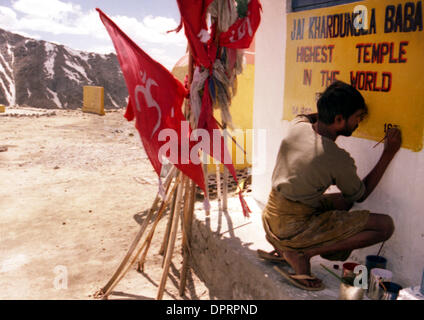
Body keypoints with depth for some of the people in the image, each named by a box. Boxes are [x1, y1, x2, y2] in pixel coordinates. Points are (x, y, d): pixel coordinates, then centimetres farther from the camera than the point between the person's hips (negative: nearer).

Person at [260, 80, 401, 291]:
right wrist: (389, 154, 3)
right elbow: (360, 195, 3)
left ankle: (282, 248, 15)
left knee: (343, 201, 28)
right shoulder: (339, 160, -19)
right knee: (385, 225, -8)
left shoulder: (297, 125, -3)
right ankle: (303, 253, -7)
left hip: (270, 218, 8)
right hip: (293, 229, -8)